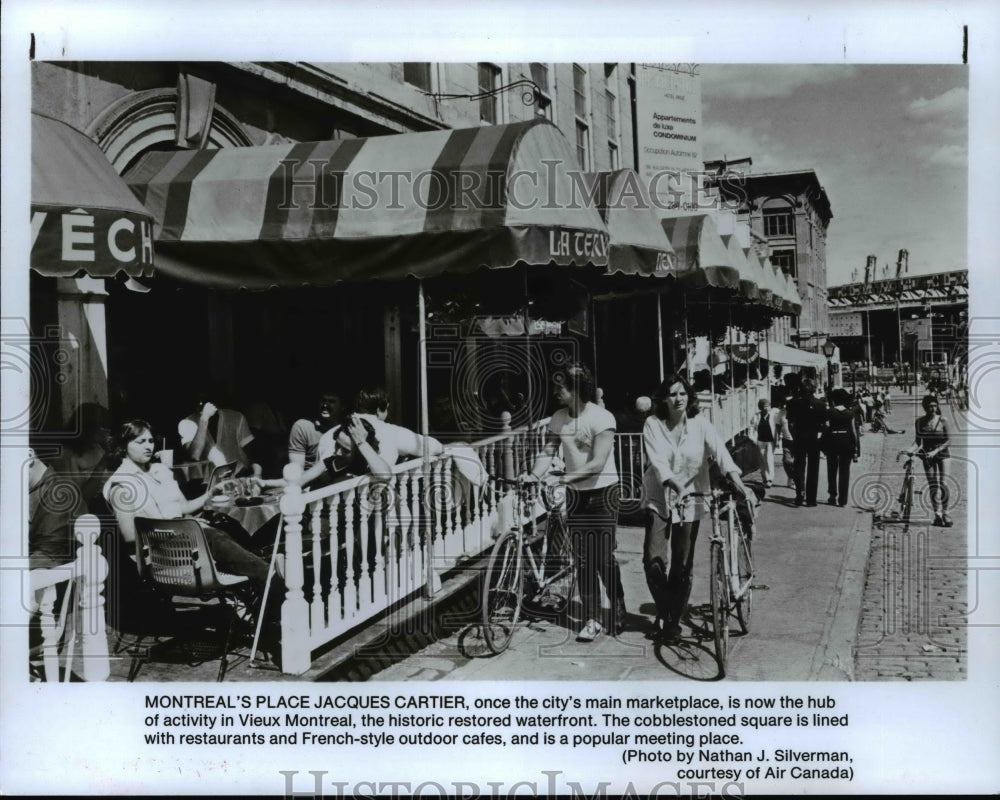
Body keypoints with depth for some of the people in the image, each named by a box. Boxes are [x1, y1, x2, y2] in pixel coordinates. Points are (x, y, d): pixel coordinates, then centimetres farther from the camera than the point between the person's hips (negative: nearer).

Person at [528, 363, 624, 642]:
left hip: (603, 492, -5)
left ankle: (618, 610, 18)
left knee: (604, 558, -4)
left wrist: (563, 478, -34)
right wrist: (532, 477, -21)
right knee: (583, 559, 4)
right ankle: (592, 619, 12)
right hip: (575, 494, 5)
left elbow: (597, 464, -25)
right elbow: (547, 453, -2)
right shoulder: (558, 418, 0)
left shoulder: (601, 418, -18)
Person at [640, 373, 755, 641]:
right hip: (659, 499, 0)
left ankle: (674, 619, 21)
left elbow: (721, 453, -18)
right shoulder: (653, 425, -8)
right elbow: (658, 462, -18)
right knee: (653, 560, -8)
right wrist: (676, 486, -34)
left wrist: (741, 487, -31)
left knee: (682, 565, 4)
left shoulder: (699, 424, -6)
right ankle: (663, 611, 17)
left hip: (690, 500, 0)